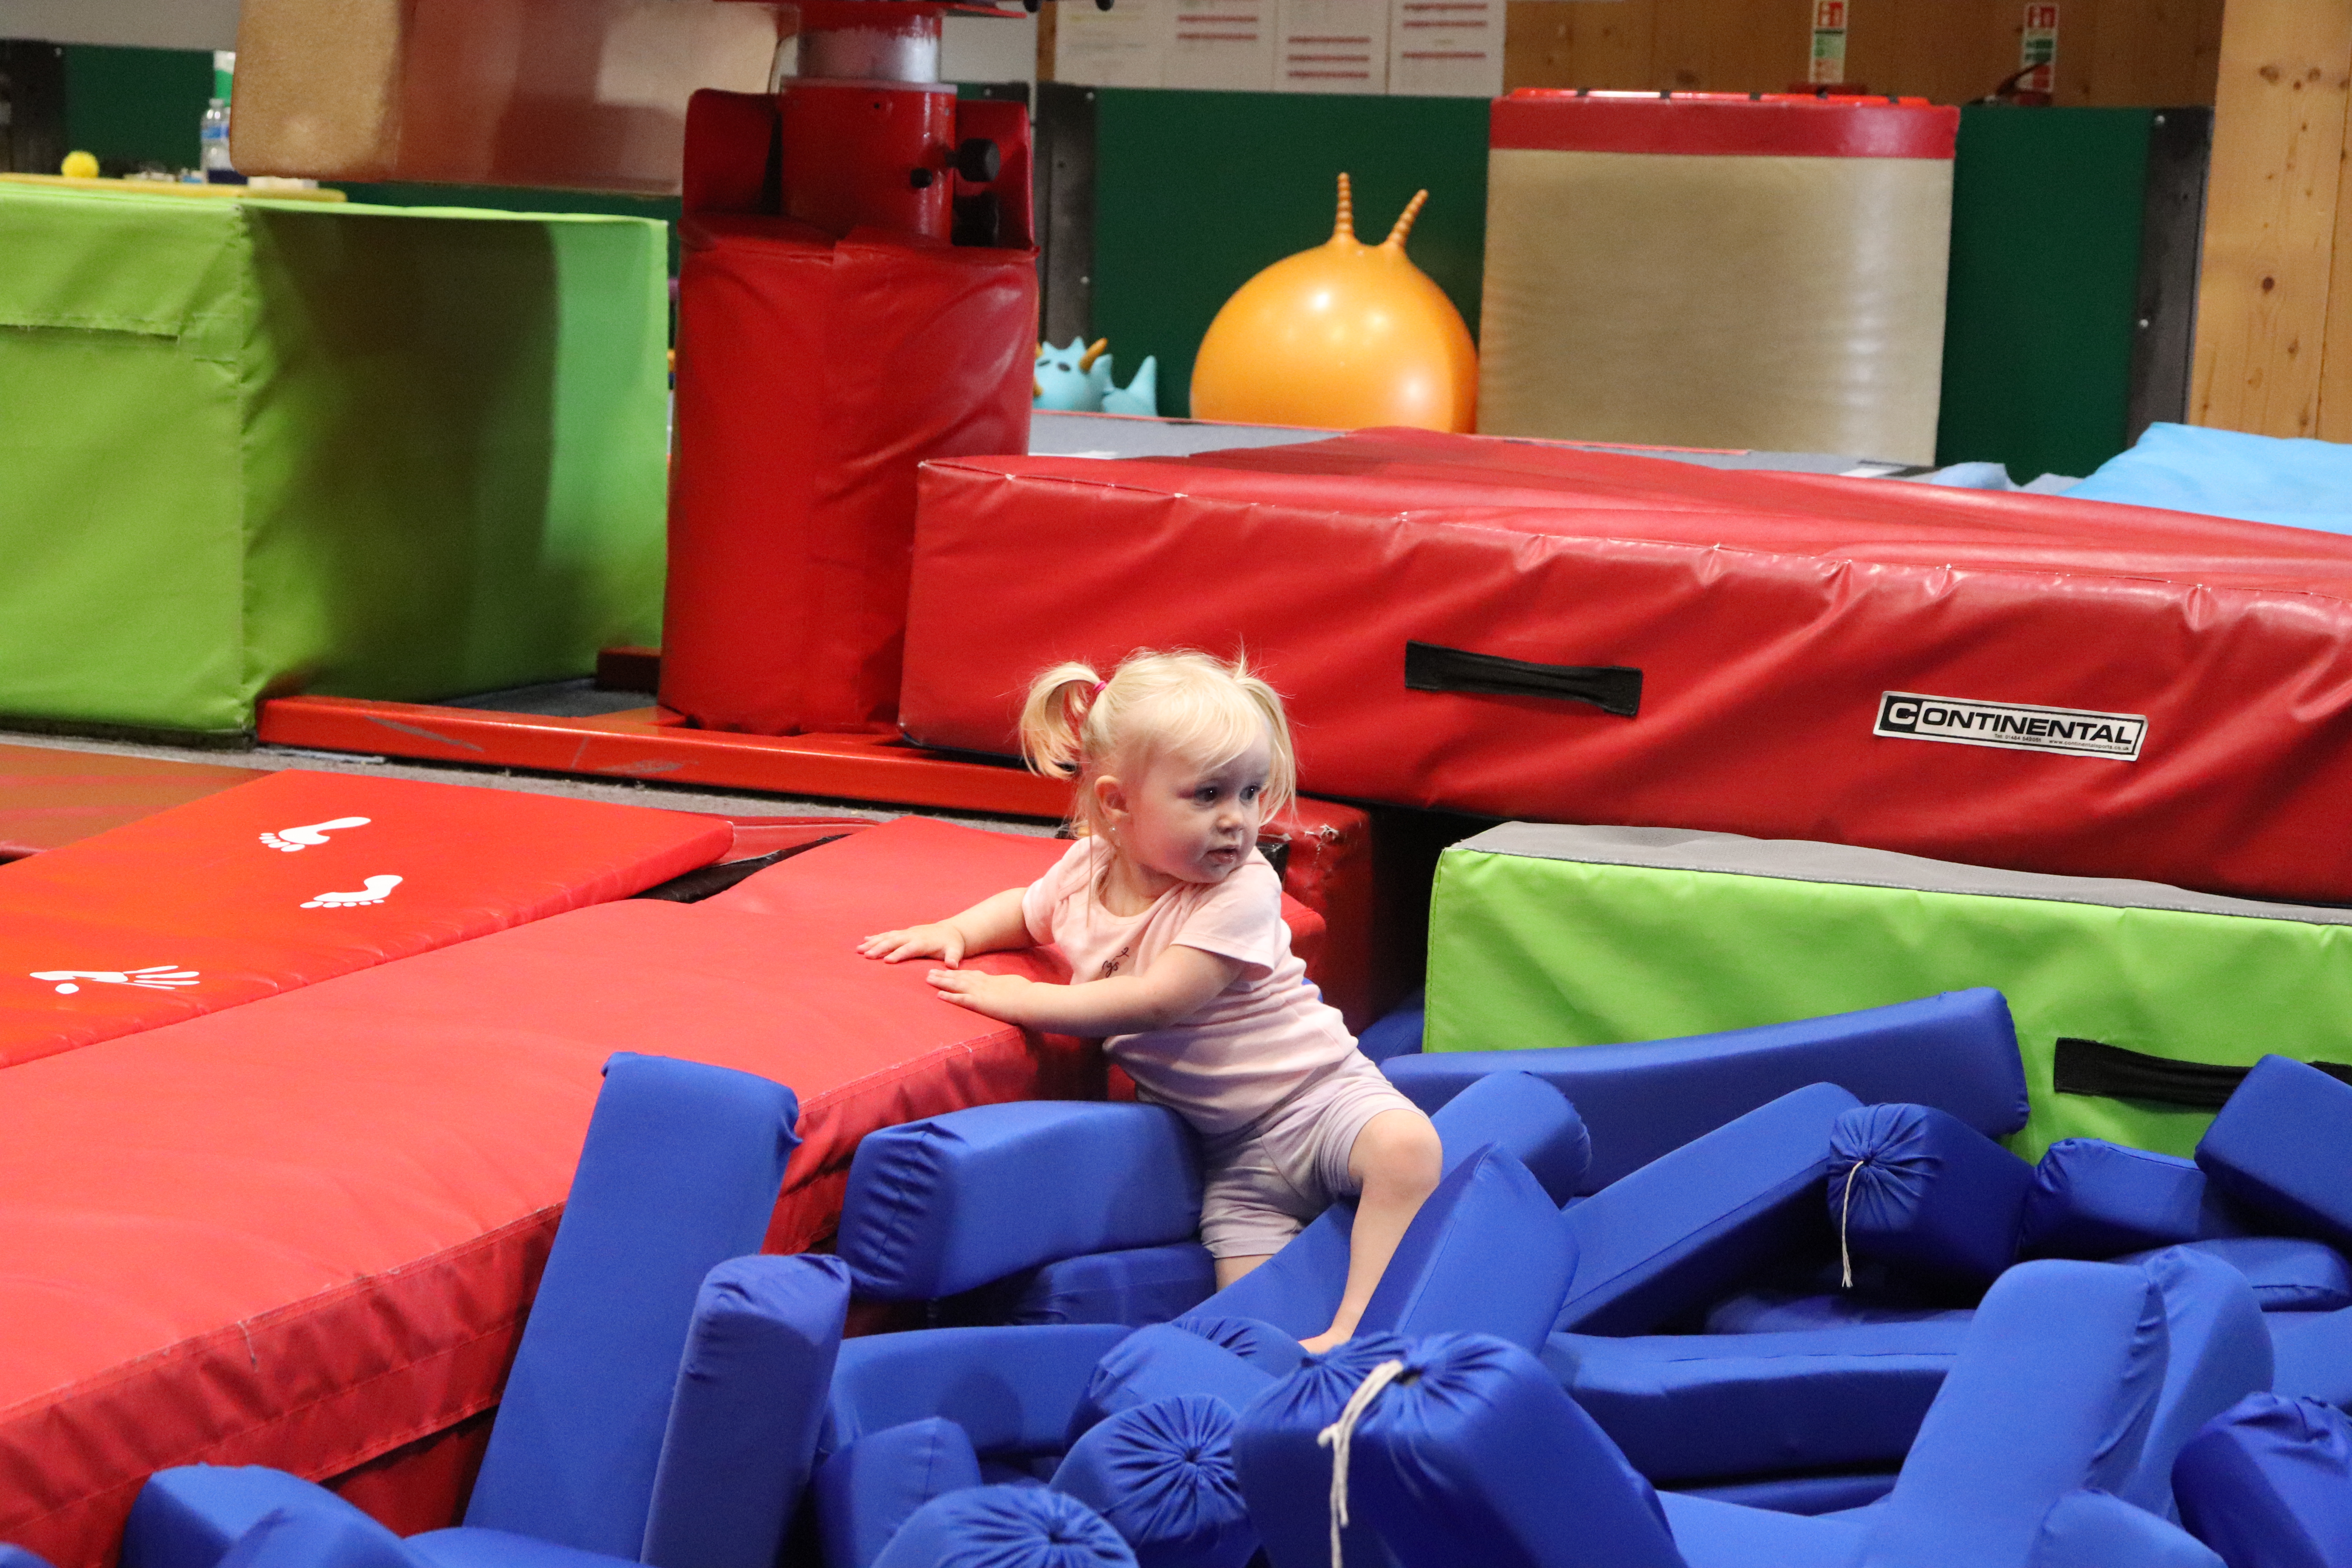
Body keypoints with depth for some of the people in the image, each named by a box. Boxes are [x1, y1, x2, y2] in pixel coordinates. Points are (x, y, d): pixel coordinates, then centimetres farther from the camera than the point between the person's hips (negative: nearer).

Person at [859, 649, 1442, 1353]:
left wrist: (1023, 1001, -24)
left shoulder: (1241, 891, -20)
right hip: (1233, 1145, 4)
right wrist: (954, 931, 4)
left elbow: (1159, 1002, -28)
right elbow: (1024, 909, 24)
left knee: (1406, 1145, -36)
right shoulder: (1087, 868, -2)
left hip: (1313, 1091, -4)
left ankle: (1355, 1331, -35)